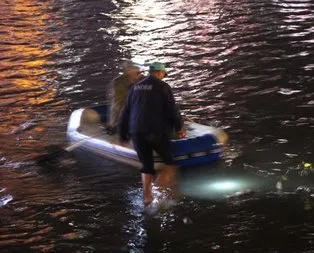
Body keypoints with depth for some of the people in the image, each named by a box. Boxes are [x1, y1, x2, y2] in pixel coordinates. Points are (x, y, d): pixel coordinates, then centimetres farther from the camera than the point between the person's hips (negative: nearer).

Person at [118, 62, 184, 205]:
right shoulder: (163, 87, -2)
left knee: (147, 166, 15)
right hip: (157, 132, -5)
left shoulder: (136, 87, 14)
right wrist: (179, 126, 13)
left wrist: (123, 134, 21)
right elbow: (172, 110, -4)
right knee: (171, 163, 7)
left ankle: (147, 196, 7)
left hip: (136, 133, 5)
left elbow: (126, 112, 15)